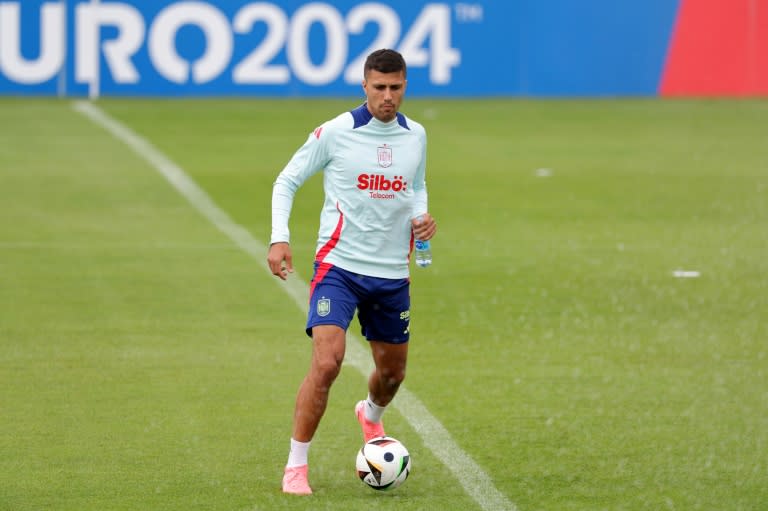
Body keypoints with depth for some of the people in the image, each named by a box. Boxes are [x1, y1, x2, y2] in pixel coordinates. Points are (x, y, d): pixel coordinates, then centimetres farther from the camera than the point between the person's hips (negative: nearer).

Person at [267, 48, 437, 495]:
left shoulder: (416, 136, 5)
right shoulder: (335, 133, -9)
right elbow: (287, 181, 0)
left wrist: (423, 216, 0)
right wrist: (280, 238, -13)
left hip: (392, 274, 5)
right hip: (339, 267, -5)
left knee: (393, 371, 18)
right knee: (327, 363, -21)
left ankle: (371, 415, 55)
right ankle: (296, 465, -9)